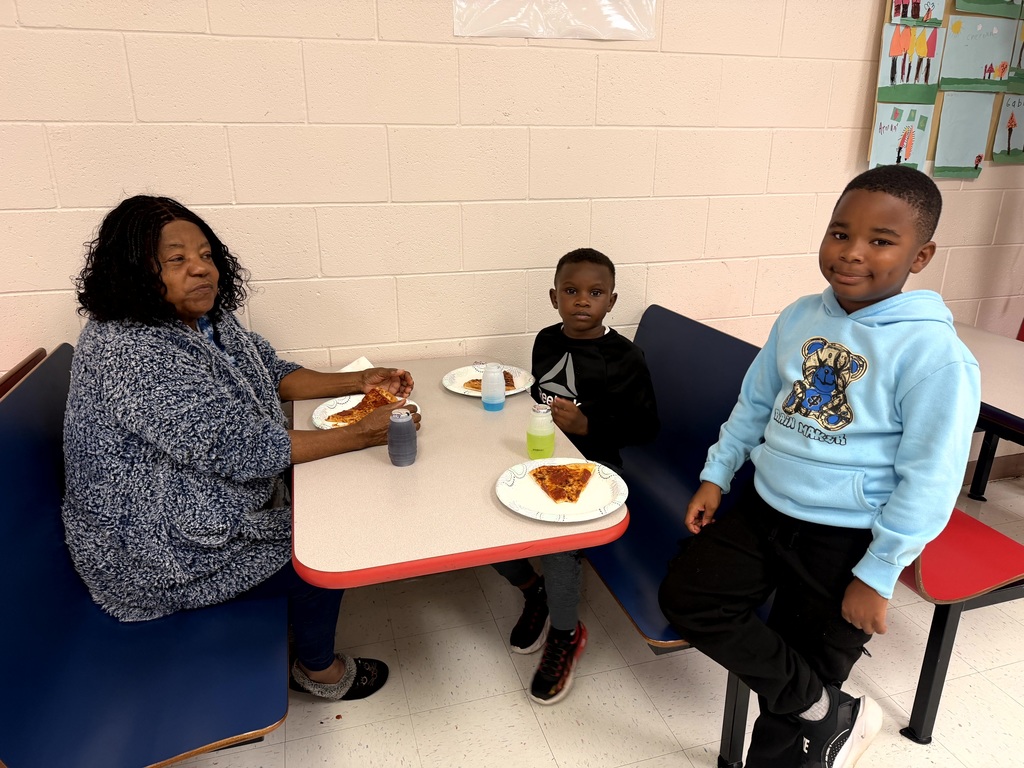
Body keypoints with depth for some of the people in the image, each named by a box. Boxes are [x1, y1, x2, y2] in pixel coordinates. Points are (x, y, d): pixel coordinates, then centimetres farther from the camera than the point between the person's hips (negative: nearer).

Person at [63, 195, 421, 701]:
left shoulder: (205, 319, -1)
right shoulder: (130, 352, -30)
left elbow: (272, 374, 8)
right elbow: (241, 449, -34)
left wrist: (356, 382, -8)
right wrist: (364, 434, -30)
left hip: (198, 506, 9)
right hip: (159, 555, -9)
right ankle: (319, 669, 21)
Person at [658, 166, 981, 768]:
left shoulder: (936, 356, -18)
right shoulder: (800, 318, 0)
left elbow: (929, 484, -16)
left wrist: (876, 577, -13)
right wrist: (716, 477, 9)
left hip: (848, 543, -5)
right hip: (763, 508, 6)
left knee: (797, 685, 8)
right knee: (685, 595, -3)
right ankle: (833, 717, 8)